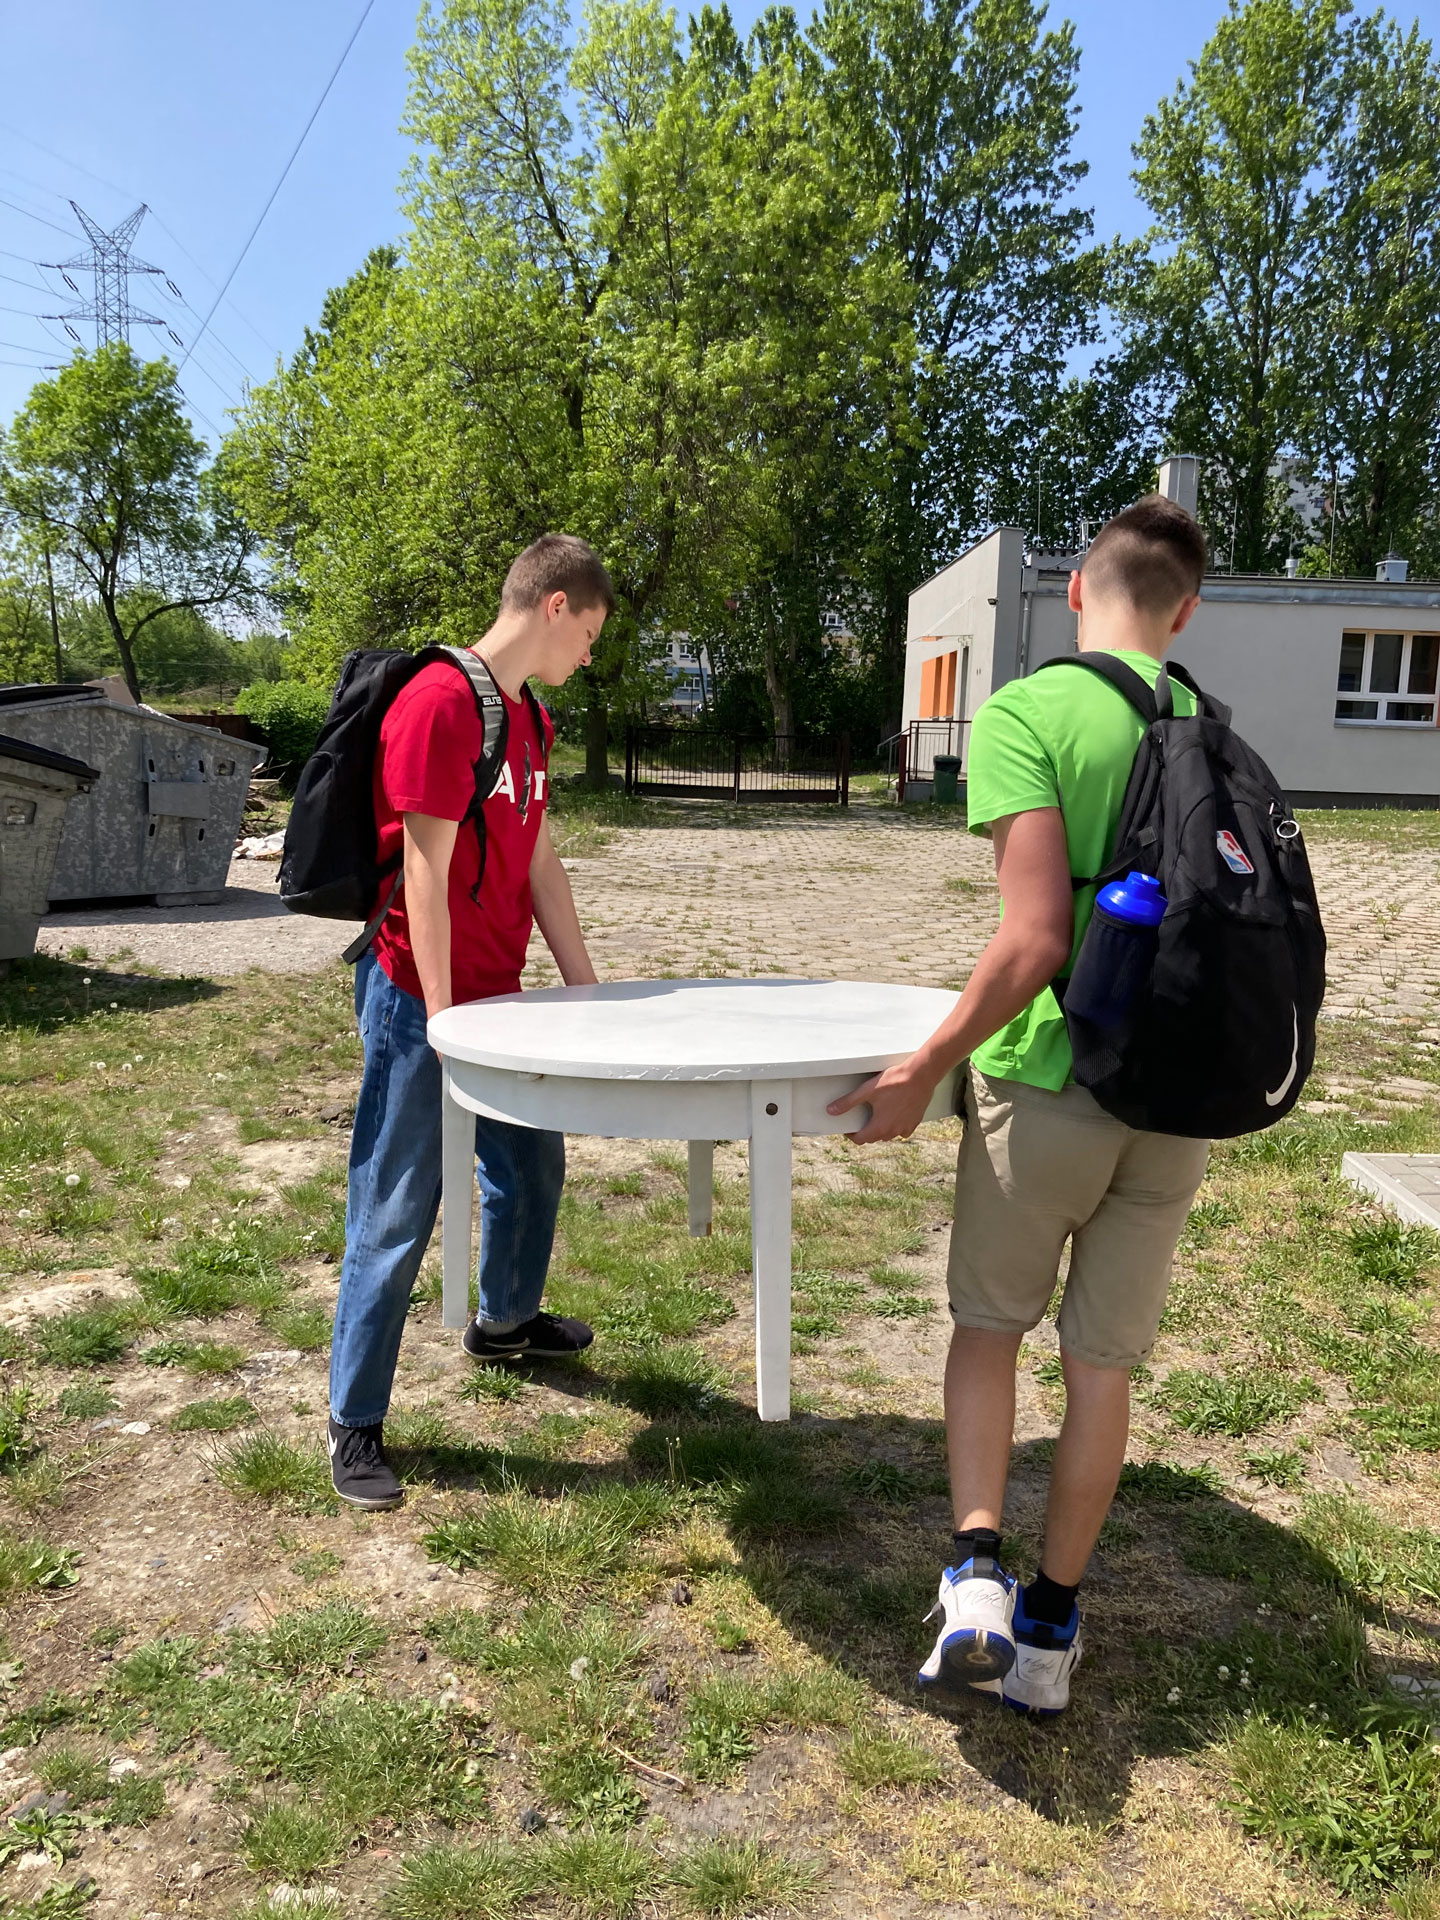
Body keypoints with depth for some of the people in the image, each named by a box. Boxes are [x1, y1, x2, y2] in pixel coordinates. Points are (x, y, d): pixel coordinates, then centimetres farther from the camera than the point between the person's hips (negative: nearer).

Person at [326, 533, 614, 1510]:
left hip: (497, 995, 9)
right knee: (398, 1212, 0)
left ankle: (506, 1319, 48)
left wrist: (588, 988, 10)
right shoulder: (440, 702, -18)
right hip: (421, 1001, -9)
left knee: (533, 1167, 22)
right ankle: (354, 1423, 16)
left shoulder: (532, 718, 11)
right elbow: (426, 875, -20)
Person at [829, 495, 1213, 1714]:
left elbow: (1037, 939, -21)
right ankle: (1052, 1626, 27)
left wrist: (926, 1070, -11)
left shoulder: (1023, 714, -12)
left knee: (990, 1321, 19)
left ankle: (976, 1568, 5)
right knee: (1104, 1359, 15)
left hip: (1049, 1087, -4)